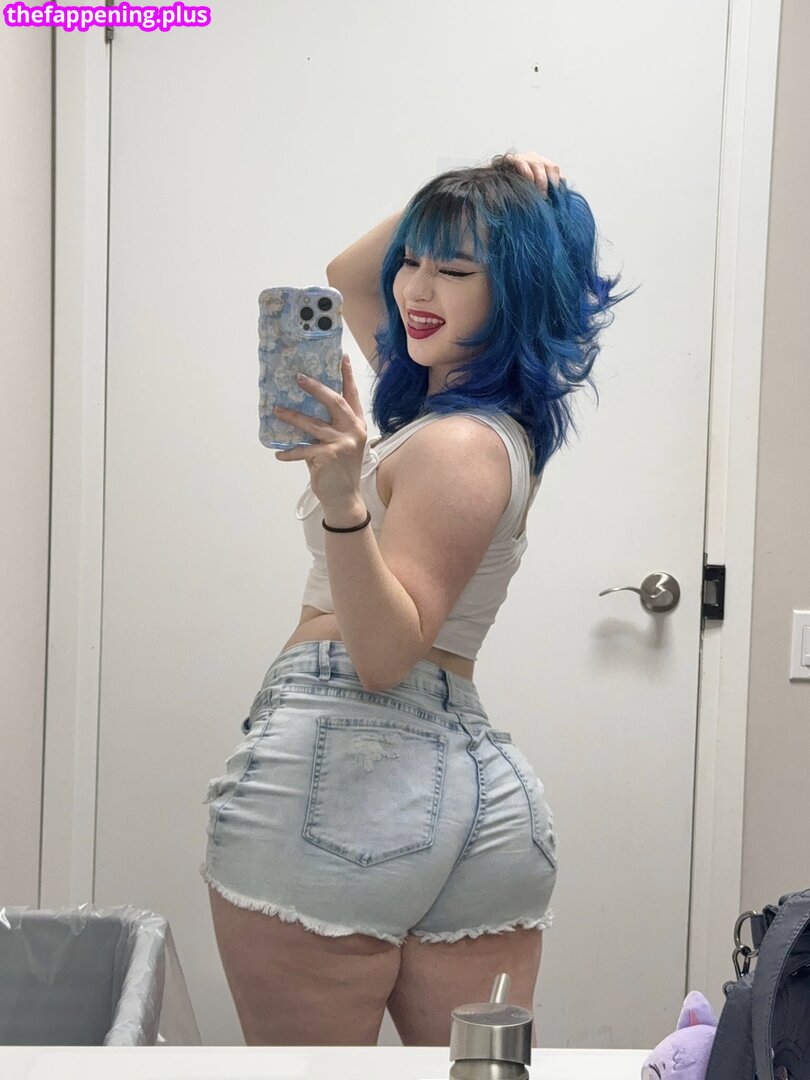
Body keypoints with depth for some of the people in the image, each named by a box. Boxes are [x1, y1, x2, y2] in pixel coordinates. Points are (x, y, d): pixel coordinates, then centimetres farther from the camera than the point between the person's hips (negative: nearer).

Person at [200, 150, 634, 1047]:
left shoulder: (459, 445, -13)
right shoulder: (494, 415, 15)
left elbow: (385, 655, -18)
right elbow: (348, 276, 28)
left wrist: (344, 504, -31)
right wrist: (472, 200, 16)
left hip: (336, 784, -9)